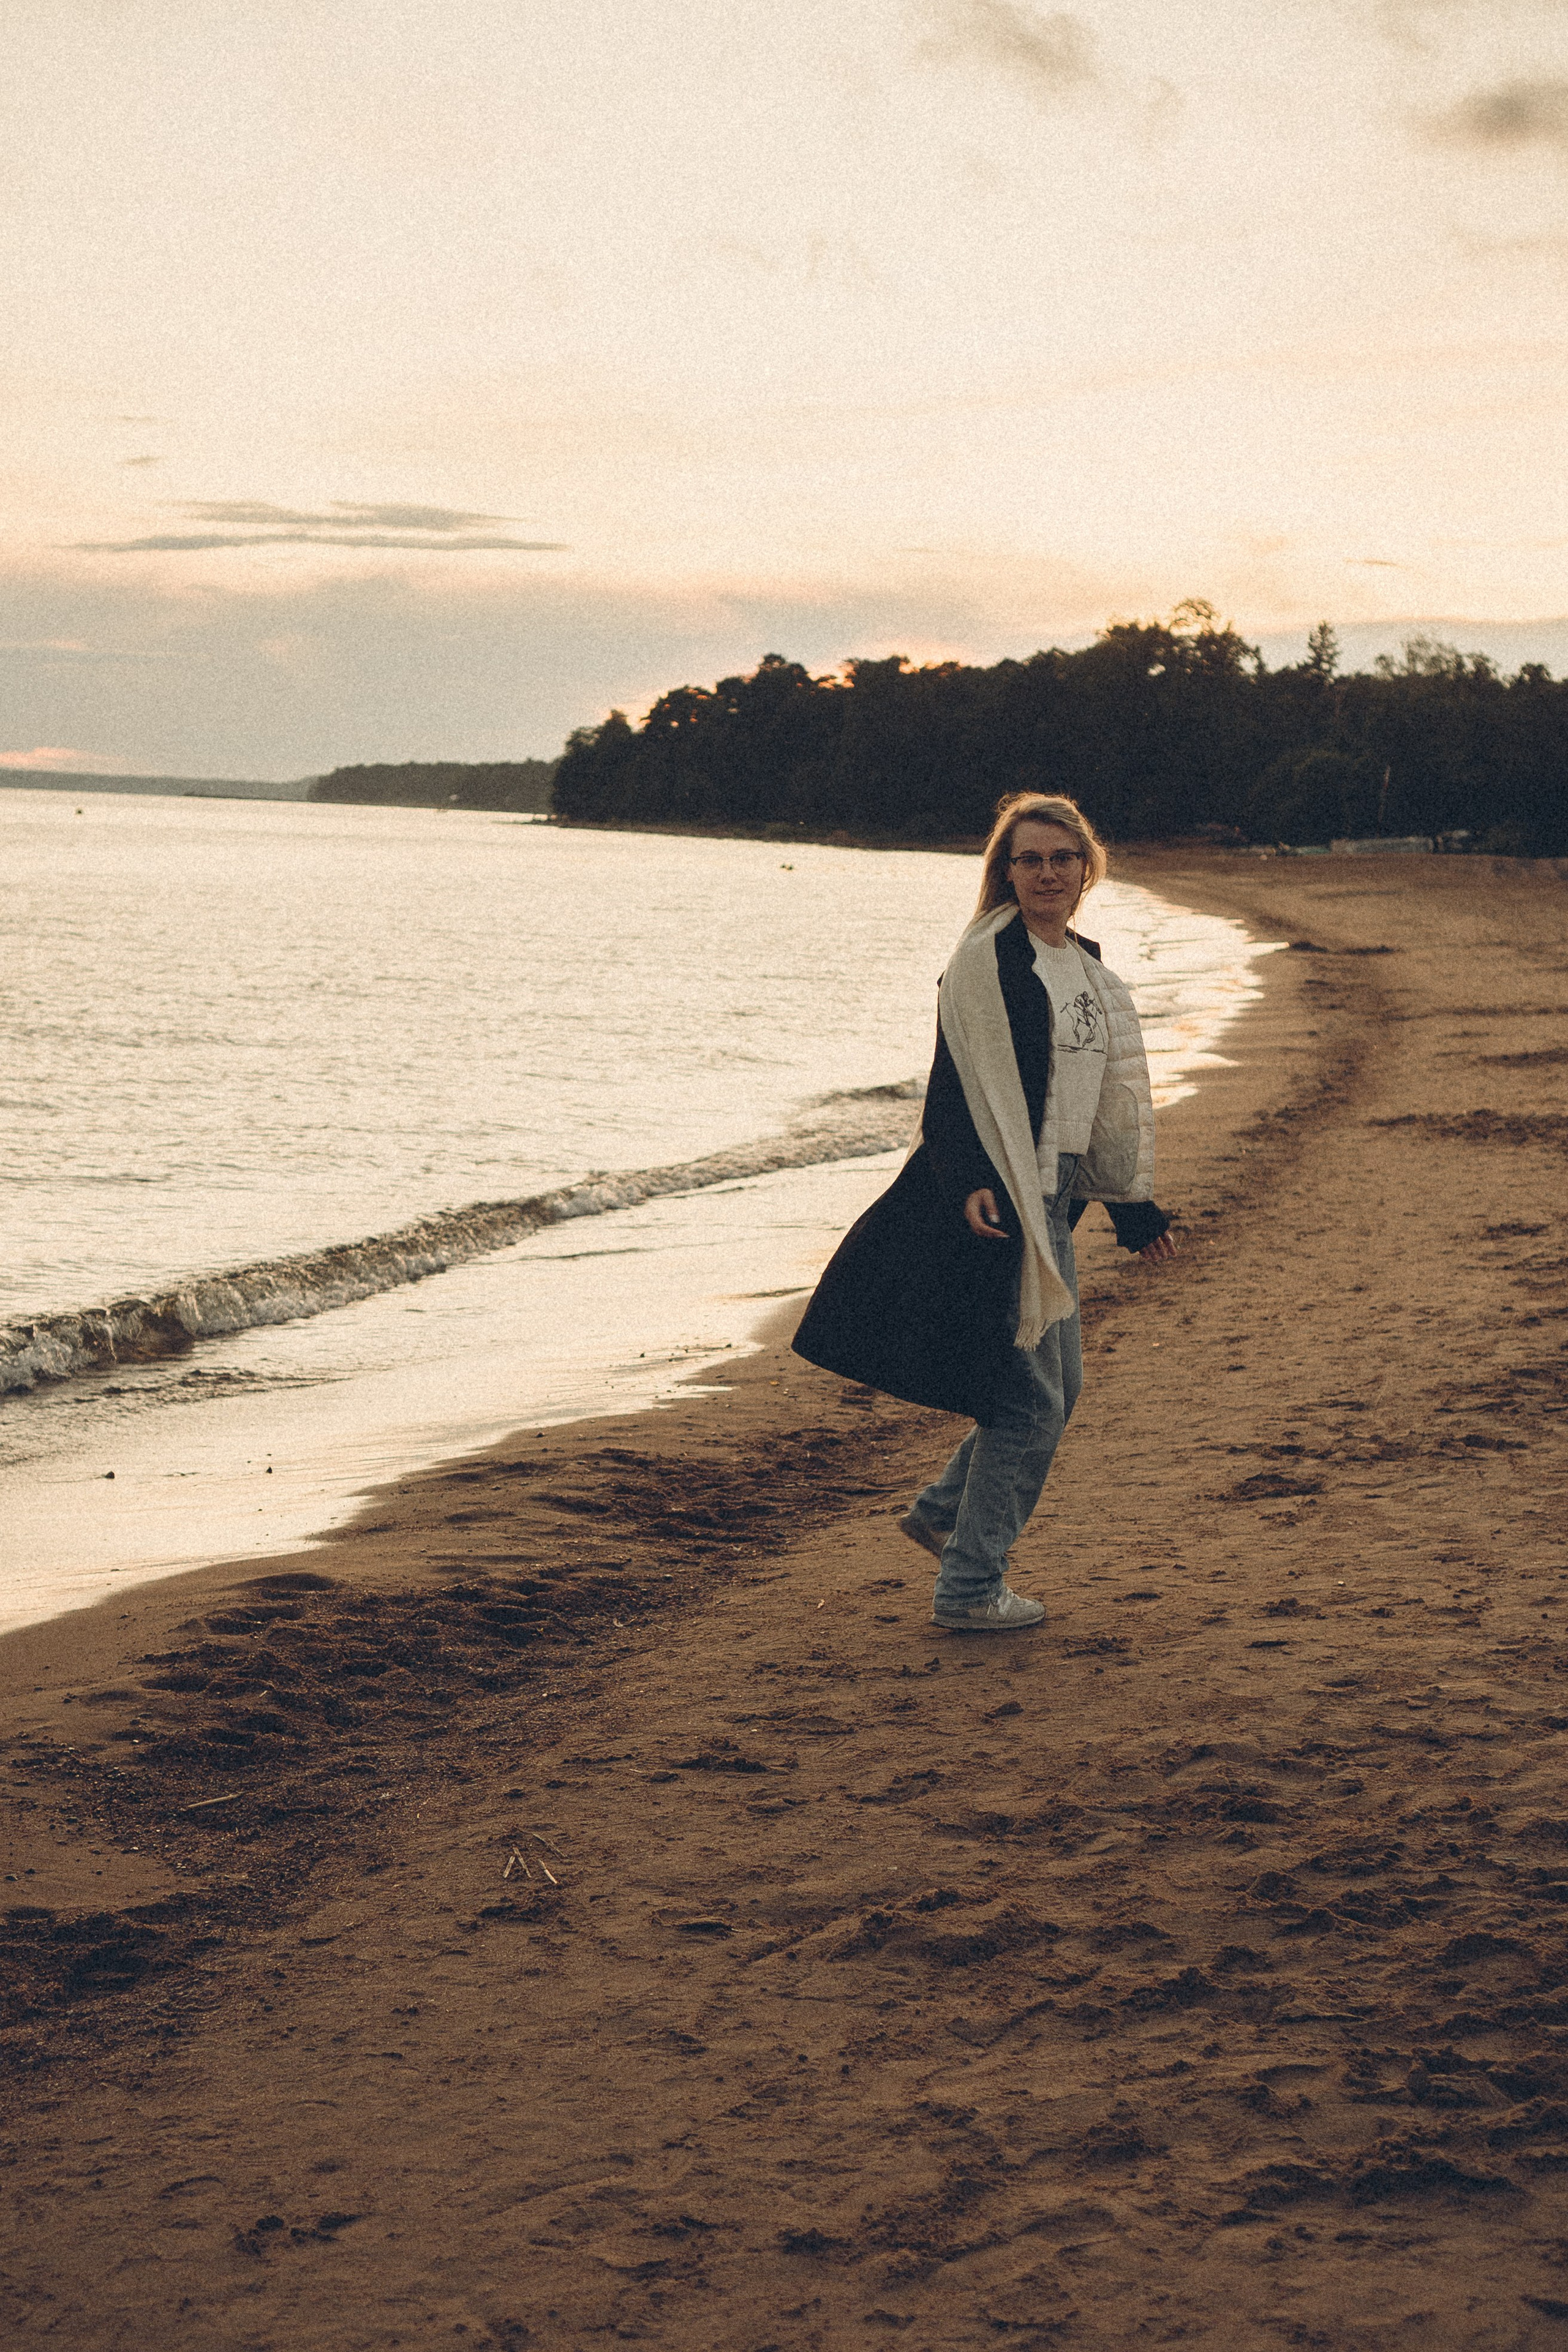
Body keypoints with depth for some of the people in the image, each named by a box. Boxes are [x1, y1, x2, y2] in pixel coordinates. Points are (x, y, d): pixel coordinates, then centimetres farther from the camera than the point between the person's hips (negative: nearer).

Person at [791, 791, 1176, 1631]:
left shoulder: (1085, 967, 14)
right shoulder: (986, 960, -12)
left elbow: (1109, 1097, 21)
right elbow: (957, 1083, -17)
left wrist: (1132, 1204, 22)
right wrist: (971, 1183, -30)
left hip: (1052, 1198, 9)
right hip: (996, 1202, -9)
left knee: (1058, 1386, 17)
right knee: (1031, 1397, -6)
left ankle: (942, 1511, 34)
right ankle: (969, 1587, 5)